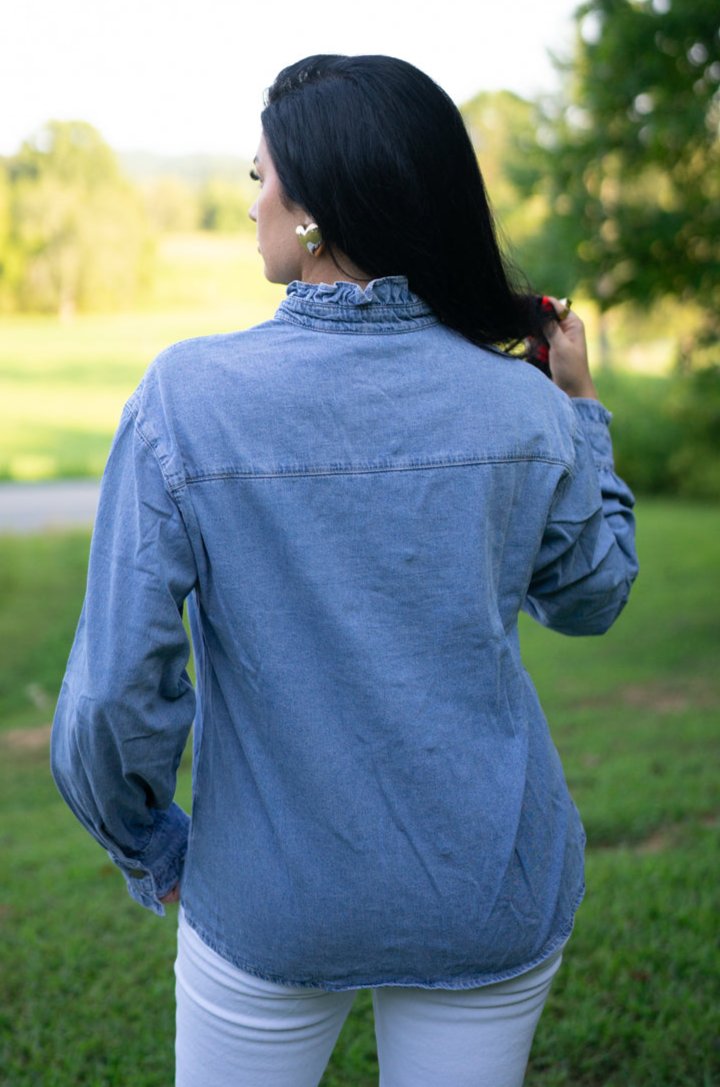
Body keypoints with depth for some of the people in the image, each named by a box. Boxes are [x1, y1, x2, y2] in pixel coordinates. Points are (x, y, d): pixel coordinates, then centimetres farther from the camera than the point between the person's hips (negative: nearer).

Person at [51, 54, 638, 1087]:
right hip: (496, 899, 2)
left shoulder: (186, 396, -17)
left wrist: (145, 844, 3)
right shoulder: (528, 408, -11)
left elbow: (115, 691, -16)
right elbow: (591, 597, 7)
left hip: (270, 911, -1)